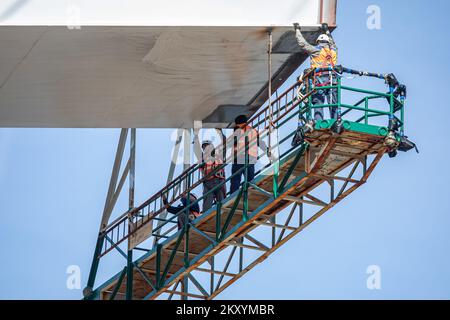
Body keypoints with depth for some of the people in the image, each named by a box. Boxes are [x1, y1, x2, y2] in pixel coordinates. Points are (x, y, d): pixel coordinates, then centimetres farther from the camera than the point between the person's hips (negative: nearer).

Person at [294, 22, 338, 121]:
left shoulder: (316, 50, 4)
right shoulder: (333, 50, 18)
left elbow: (302, 43, 10)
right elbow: (332, 43, 42)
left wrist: (297, 30, 25)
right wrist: (327, 31, 56)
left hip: (320, 80, -4)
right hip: (332, 81, 4)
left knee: (318, 104, -8)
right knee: (333, 105, 2)